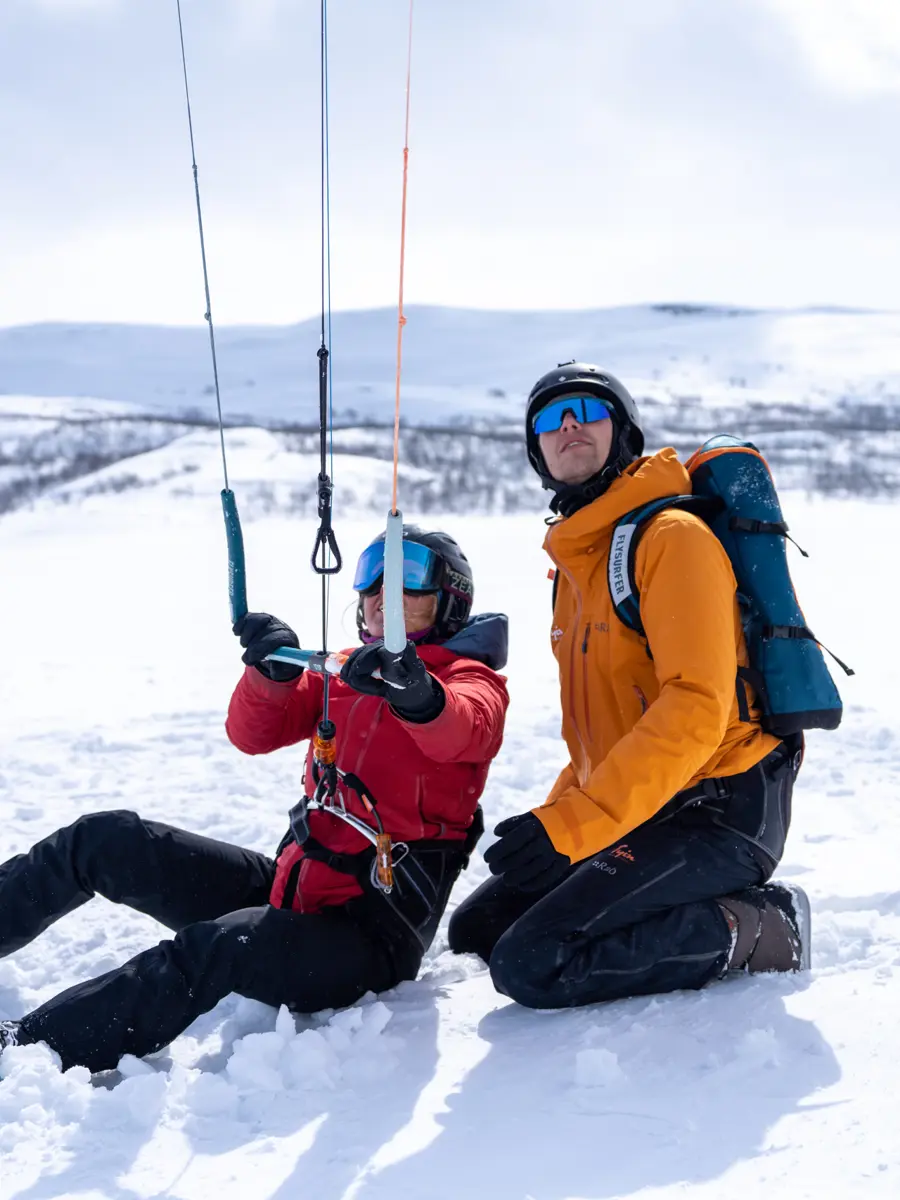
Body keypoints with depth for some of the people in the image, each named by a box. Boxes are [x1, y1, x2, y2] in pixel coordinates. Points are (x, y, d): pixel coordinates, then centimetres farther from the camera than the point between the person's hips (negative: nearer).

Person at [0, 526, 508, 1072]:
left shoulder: (472, 678, -1)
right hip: (292, 890, 7)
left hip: (369, 937, -7)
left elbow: (462, 730, -27)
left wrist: (420, 697, -50)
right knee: (106, 841, -1)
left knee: (212, 949, -34)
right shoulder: (344, 673, 17)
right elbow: (254, 735, 2)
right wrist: (272, 673, -19)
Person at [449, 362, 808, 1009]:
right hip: (639, 807, 10)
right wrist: (556, 815, 10)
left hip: (717, 814, -10)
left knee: (530, 963, -21)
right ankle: (706, 911, 8)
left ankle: (754, 931, -8)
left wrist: (575, 825, -30)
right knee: (476, 927, 9)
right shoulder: (575, 559, 17)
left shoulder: (672, 536, -13)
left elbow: (696, 711, -25)